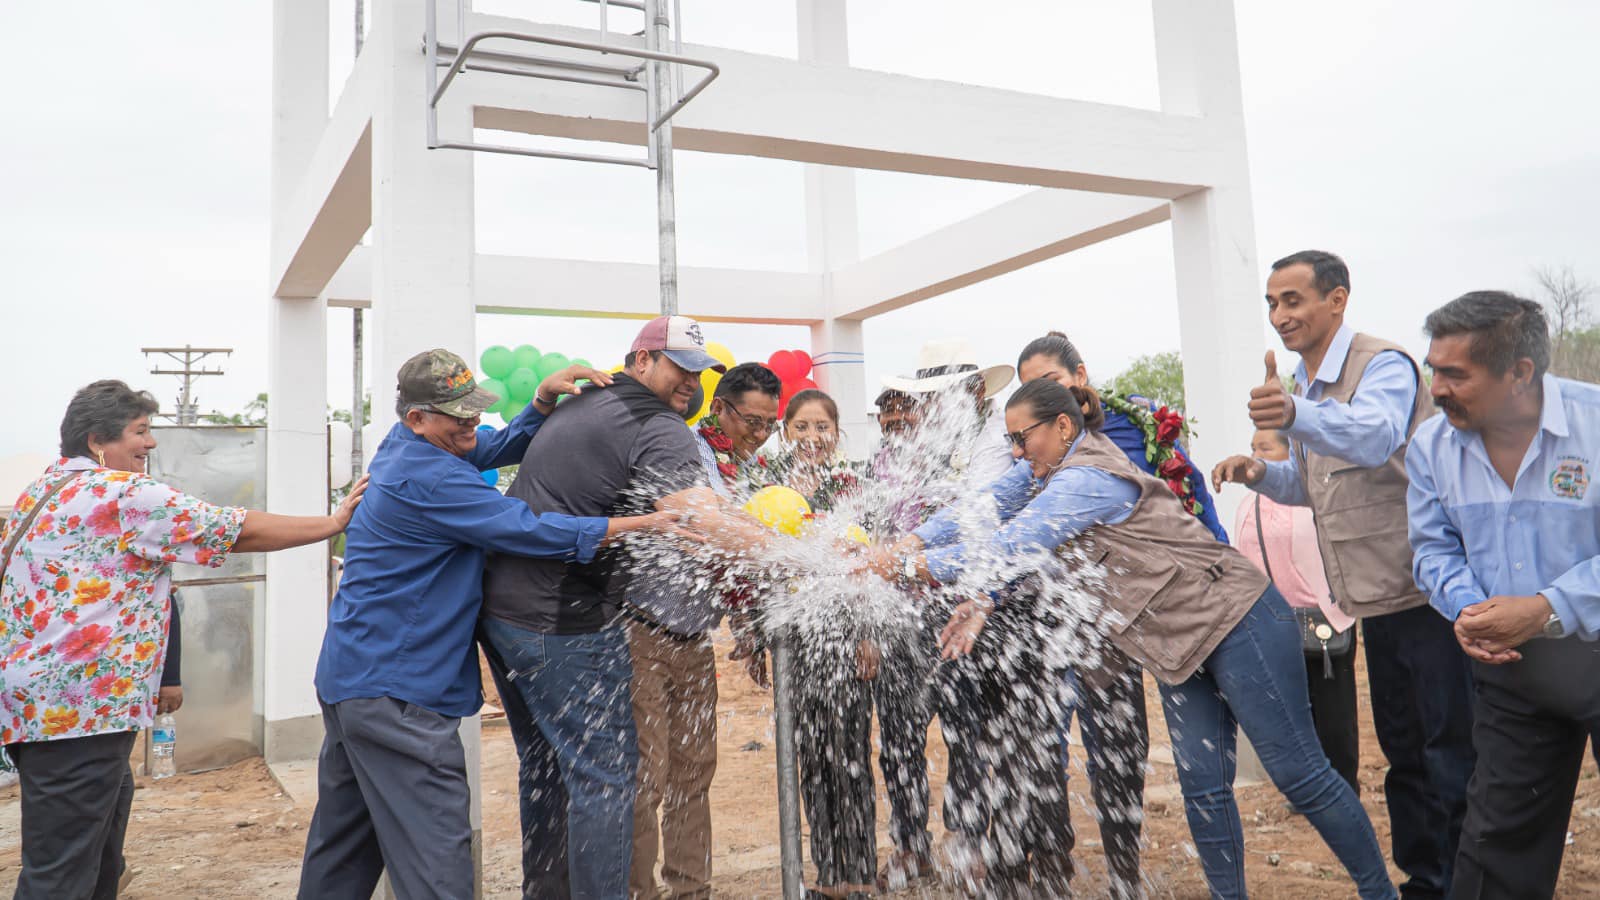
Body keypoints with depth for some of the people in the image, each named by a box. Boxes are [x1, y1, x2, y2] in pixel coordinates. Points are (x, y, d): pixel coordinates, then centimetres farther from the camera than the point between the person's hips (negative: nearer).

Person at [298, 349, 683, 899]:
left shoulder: (405, 446, 10)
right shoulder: (428, 478, -21)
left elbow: (502, 446, 12)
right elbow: (529, 530, -24)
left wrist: (545, 397, -5)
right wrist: (644, 524, -22)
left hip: (348, 672, 11)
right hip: (393, 690, -11)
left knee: (344, 844, 20)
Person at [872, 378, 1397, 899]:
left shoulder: (1085, 479, -23)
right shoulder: (1052, 469, 6)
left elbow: (1011, 549, -26)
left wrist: (908, 565, -20)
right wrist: (909, 544, -9)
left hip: (1235, 621, -9)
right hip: (1179, 644, 9)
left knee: (1299, 773, 0)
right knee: (1202, 788, 7)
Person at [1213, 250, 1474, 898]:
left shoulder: (1384, 365, -14)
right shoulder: (1299, 388, 13)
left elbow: (1376, 436, -37)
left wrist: (1296, 416, -56)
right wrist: (1262, 475, 1)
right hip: (1377, 600, 9)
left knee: (1451, 753, -2)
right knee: (1403, 753, 17)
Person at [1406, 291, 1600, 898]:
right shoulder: (1432, 445, -4)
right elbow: (1433, 545, 6)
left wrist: (1547, 610, -25)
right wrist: (1465, 607, -12)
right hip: (1512, 664, 3)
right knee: (1500, 831, 13)